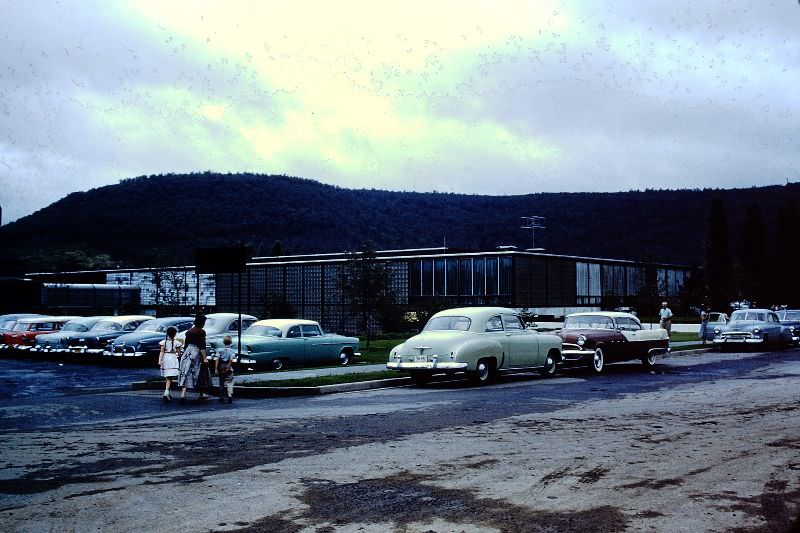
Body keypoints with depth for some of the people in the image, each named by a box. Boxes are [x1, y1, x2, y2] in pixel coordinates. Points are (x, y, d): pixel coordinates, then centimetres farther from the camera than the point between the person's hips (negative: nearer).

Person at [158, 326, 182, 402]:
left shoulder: (164, 342, 3)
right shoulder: (176, 342, -3)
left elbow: (161, 352, -5)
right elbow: (179, 353, 2)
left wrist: (159, 360, -10)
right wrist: (177, 355, 24)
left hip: (165, 359, 4)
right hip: (173, 359, -4)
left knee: (168, 377, 17)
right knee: (169, 378, -8)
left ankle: (168, 393, 24)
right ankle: (166, 393, -25)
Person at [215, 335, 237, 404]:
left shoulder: (220, 350, 2)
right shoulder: (232, 351, -5)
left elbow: (217, 360, -3)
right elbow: (231, 360, -17)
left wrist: (216, 369, -2)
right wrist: (228, 367, -14)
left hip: (221, 367, 2)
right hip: (228, 368, -2)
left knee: (221, 382, 12)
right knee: (229, 382, -1)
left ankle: (221, 398, 16)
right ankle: (230, 396, -16)